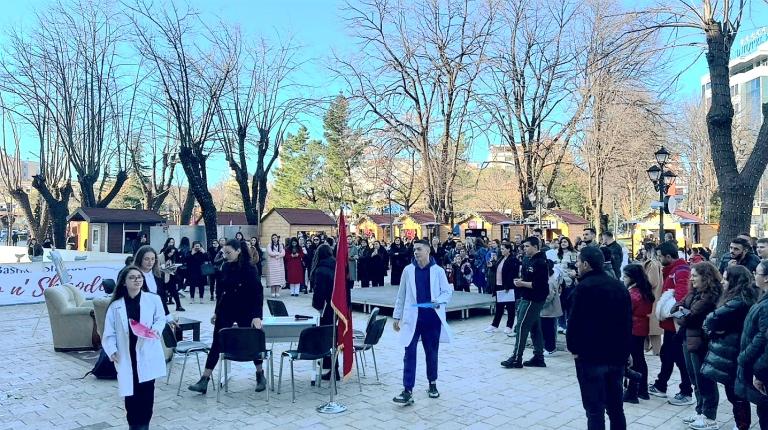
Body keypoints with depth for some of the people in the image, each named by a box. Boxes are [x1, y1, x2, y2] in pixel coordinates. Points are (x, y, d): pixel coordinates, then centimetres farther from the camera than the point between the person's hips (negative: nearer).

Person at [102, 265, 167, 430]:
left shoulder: (153, 299, 0)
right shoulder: (115, 306, 2)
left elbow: (161, 319, 5)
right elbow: (109, 332, 2)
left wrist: (156, 329, -16)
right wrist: (111, 350, -11)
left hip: (147, 354, -1)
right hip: (126, 356, 1)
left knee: (146, 393, 3)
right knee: (130, 393, 5)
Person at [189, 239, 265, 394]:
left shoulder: (249, 268, -14)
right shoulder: (225, 267, 2)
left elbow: (258, 293, -17)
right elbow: (222, 290, 12)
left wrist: (257, 316, -25)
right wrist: (216, 311, 14)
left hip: (245, 311, -5)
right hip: (225, 310, 5)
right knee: (216, 344, 3)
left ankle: (260, 375, 27)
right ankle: (204, 381, 6)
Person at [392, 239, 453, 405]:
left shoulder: (438, 270, -1)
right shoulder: (408, 270, 3)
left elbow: (447, 291, 0)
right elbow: (401, 295, 8)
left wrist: (439, 301, -20)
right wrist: (396, 316, 8)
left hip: (432, 316, 0)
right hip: (412, 317, 0)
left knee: (431, 352, 12)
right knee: (409, 352, -6)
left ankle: (432, 384, 31)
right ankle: (407, 391, -5)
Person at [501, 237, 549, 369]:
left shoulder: (540, 262, -17)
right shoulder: (528, 260, 11)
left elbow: (539, 284, -23)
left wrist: (523, 284, -16)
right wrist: (520, 281, 1)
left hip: (533, 300, -9)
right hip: (527, 298, 9)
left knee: (522, 327, -6)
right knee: (535, 328, 13)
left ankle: (516, 359, 0)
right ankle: (539, 358, 20)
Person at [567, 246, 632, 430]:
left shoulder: (585, 287, -14)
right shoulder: (620, 286, 9)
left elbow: (575, 321, -17)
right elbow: (628, 320, 12)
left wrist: (574, 347, -4)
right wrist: (624, 350, 17)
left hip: (591, 355, -7)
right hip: (617, 355, 7)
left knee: (595, 409, -1)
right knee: (615, 406, 17)